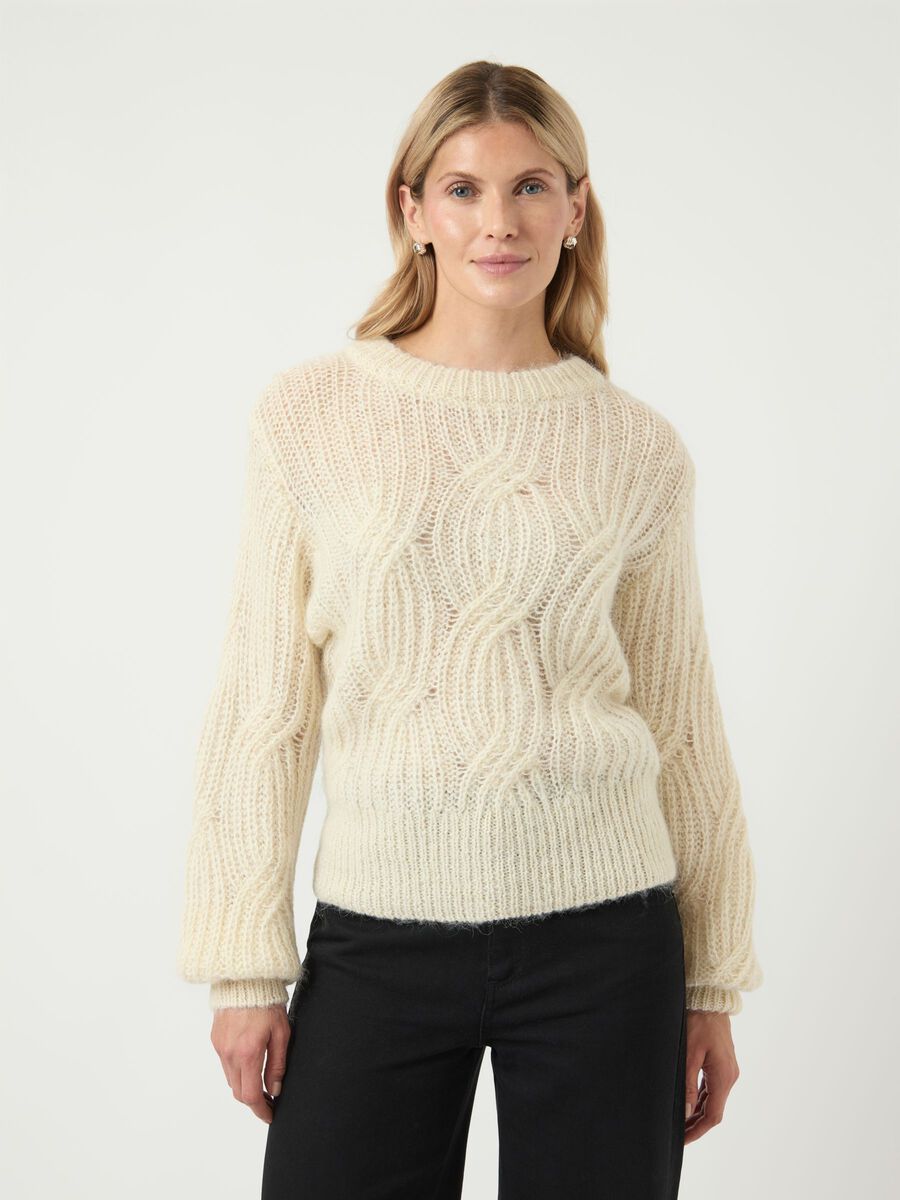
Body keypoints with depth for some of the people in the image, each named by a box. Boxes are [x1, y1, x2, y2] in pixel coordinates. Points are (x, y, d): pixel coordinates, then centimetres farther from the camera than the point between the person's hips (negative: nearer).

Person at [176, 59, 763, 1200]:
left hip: (603, 933, 1)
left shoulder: (638, 448, 3)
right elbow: (263, 705, 1)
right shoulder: (311, 413, 0)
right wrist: (244, 963, -1)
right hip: (379, 933, 0)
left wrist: (715, 979, 9)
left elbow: (684, 721, 8)